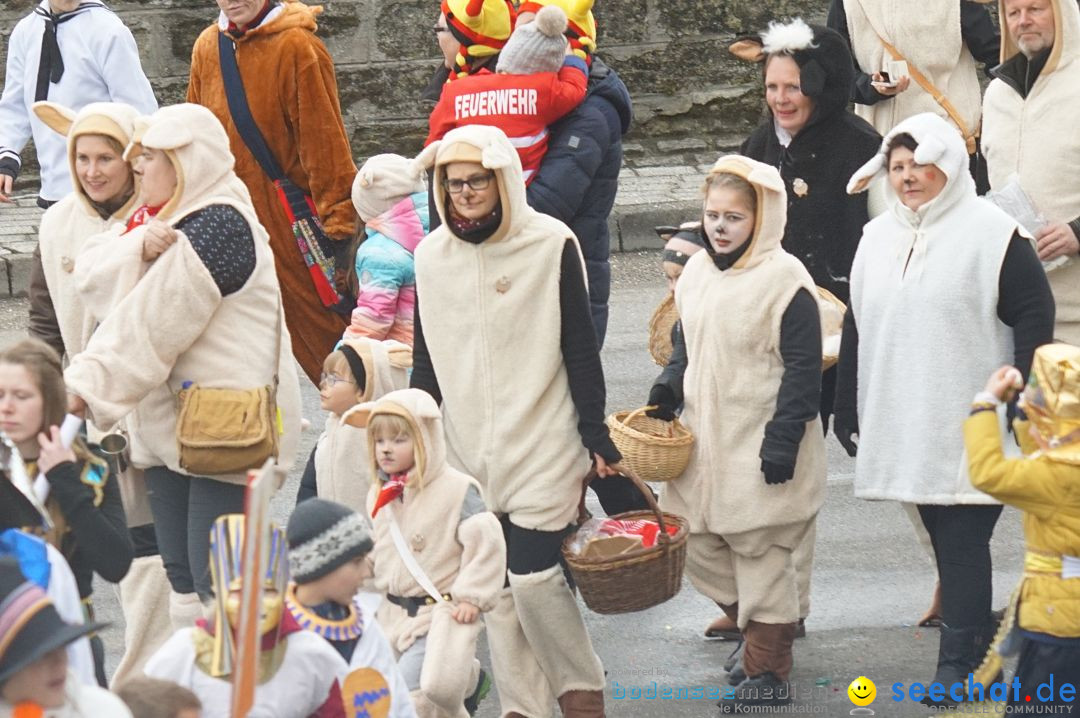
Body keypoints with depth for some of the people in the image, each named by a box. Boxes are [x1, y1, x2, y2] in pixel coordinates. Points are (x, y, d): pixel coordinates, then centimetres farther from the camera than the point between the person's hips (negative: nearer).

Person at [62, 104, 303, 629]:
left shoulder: (218, 225, -16)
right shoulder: (164, 217, 15)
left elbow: (152, 323, -21)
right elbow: (95, 274, 2)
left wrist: (88, 387, -23)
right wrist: (140, 249, -18)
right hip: (168, 422, 10)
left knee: (216, 577, -10)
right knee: (180, 572, 11)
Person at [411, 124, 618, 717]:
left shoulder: (551, 245, -8)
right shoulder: (431, 256, 4)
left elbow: (580, 349, -4)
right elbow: (426, 360, 13)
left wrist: (596, 435, -5)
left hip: (543, 444, -4)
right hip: (470, 449, 4)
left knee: (533, 575, -10)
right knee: (494, 585, 6)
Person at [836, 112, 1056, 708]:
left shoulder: (992, 234, -7)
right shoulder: (878, 238, 12)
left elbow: (1033, 316, -8)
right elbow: (856, 325, 18)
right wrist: (847, 407, 16)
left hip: (969, 429, -6)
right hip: (904, 427, 6)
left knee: (962, 541, -7)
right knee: (943, 540, 10)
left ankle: (957, 661, -5)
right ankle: (979, 635, 22)